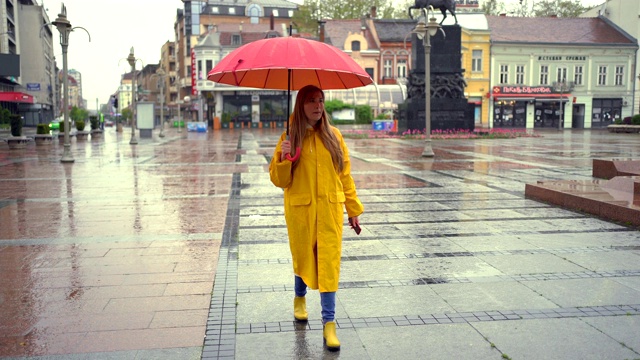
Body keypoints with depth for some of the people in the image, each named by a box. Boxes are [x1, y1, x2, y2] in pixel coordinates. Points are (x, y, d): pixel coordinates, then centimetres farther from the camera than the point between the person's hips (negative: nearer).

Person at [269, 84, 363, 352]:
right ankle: (300, 298, 44)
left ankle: (329, 324, 2)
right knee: (303, 257, 13)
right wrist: (283, 159, -19)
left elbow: (345, 174, 6)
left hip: (330, 209, 0)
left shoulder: (333, 135, 3)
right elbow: (279, 180, 0)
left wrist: (353, 209, 6)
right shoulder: (290, 137, 0)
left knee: (329, 262, -4)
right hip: (300, 209, 0)